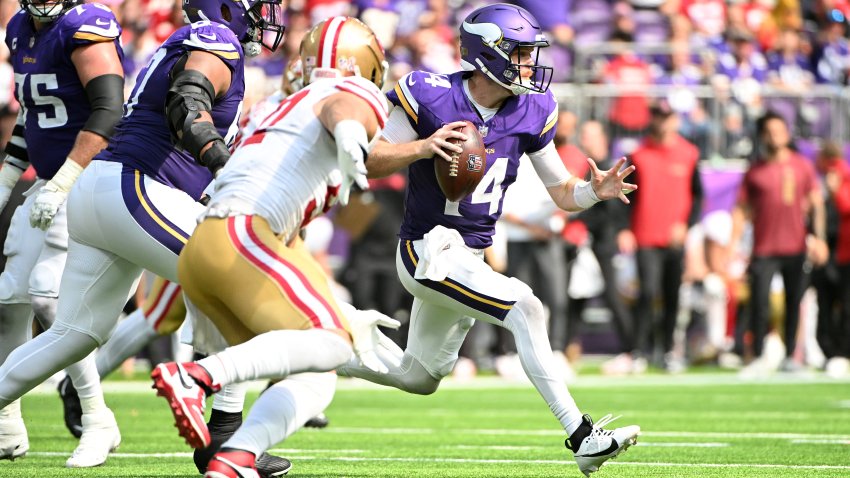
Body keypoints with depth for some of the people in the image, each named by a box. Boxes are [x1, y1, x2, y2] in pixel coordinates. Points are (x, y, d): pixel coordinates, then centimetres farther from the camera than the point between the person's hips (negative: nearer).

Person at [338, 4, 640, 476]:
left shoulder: (530, 114, -1)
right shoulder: (431, 98, -15)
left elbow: (562, 193, 4)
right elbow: (371, 161, -11)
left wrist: (595, 191, -17)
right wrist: (423, 148, -28)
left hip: (470, 255, 8)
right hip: (428, 248, -7)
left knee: (419, 377, 19)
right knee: (525, 308, -25)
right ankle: (581, 437, -25)